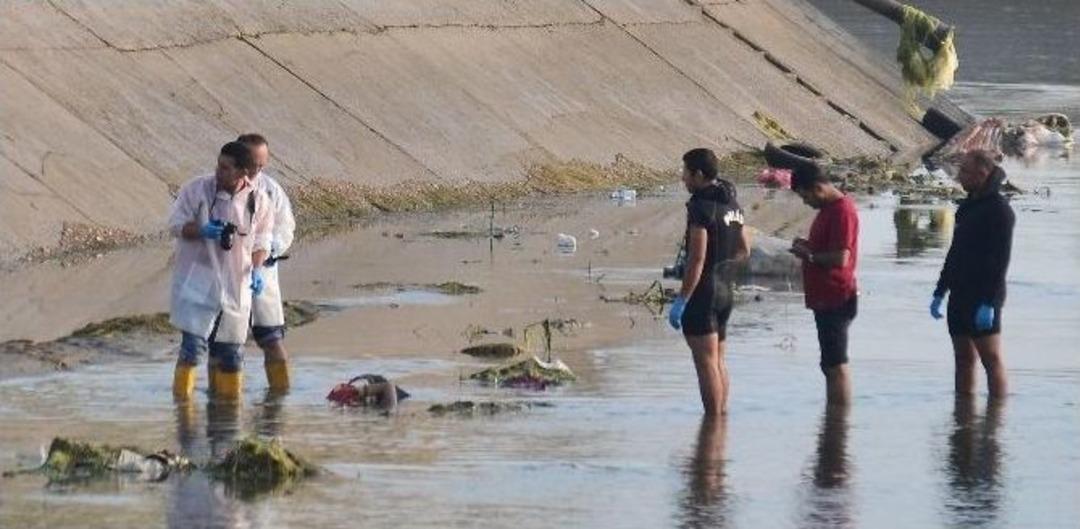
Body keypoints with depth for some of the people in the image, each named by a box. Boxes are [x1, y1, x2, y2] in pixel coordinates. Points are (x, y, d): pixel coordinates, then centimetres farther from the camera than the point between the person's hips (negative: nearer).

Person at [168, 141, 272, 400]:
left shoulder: (258, 202, -1)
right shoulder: (197, 190, -7)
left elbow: (261, 240, 11)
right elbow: (176, 224, -2)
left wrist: (256, 269, -6)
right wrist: (202, 231, -22)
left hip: (236, 285, 3)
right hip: (197, 279, -3)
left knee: (230, 349, 12)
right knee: (194, 344, -13)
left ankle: (229, 394, 27)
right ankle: (181, 395, -4)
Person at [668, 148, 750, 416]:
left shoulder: (701, 207, -17)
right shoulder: (731, 205, 10)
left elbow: (697, 258, -22)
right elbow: (744, 250, 19)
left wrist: (680, 301, -19)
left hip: (703, 292, -9)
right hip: (726, 290, 9)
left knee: (706, 362, -6)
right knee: (718, 360, 16)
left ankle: (713, 418, -6)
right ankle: (722, 415, 20)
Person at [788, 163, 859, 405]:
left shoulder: (841, 211, -18)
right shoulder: (829, 208, 15)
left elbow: (840, 258, -24)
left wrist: (808, 255, -11)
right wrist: (807, 246, 8)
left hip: (836, 300, -11)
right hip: (826, 299, 11)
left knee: (836, 365, -9)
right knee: (832, 364, 14)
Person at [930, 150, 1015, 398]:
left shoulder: (999, 210, -10)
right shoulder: (968, 206, 15)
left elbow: (1001, 260, -16)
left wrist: (989, 302, -22)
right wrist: (939, 293, 18)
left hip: (984, 299, -8)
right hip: (960, 296, 8)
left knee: (992, 359, -7)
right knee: (963, 359, 9)